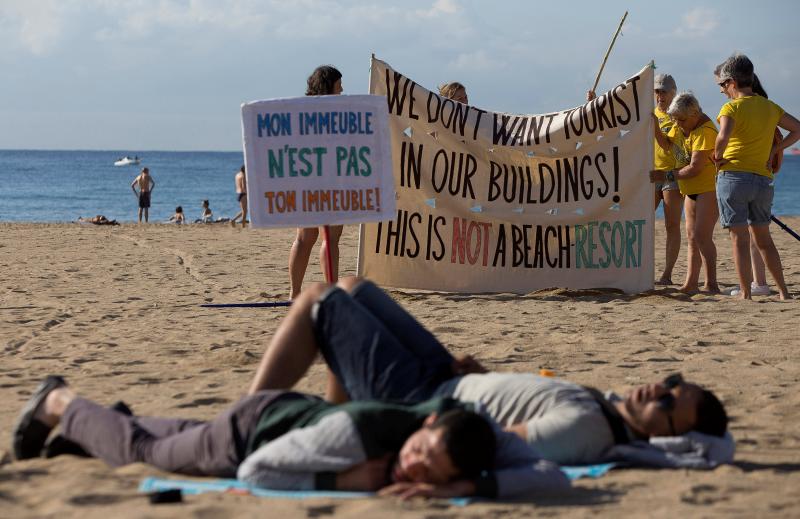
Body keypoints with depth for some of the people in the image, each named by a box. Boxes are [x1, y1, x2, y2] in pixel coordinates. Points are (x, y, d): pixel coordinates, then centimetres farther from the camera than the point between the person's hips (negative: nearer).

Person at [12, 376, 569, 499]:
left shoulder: (476, 431, -36)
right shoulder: (357, 428, -48)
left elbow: (555, 478, -46)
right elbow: (252, 470, -38)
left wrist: (466, 487, -57)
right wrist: (340, 480, -47)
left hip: (306, 414, 5)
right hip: (256, 426, -5)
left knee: (188, 441, 36)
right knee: (140, 450, 24)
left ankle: (120, 420, 64)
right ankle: (61, 402, 51)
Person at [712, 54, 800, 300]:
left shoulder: (732, 107, -8)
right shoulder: (770, 107, 11)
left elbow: (723, 137, -26)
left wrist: (718, 157, -8)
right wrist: (773, 151, 16)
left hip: (733, 176, -6)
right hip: (762, 179, 6)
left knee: (739, 238, -2)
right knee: (763, 238, 17)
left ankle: (746, 294, -3)